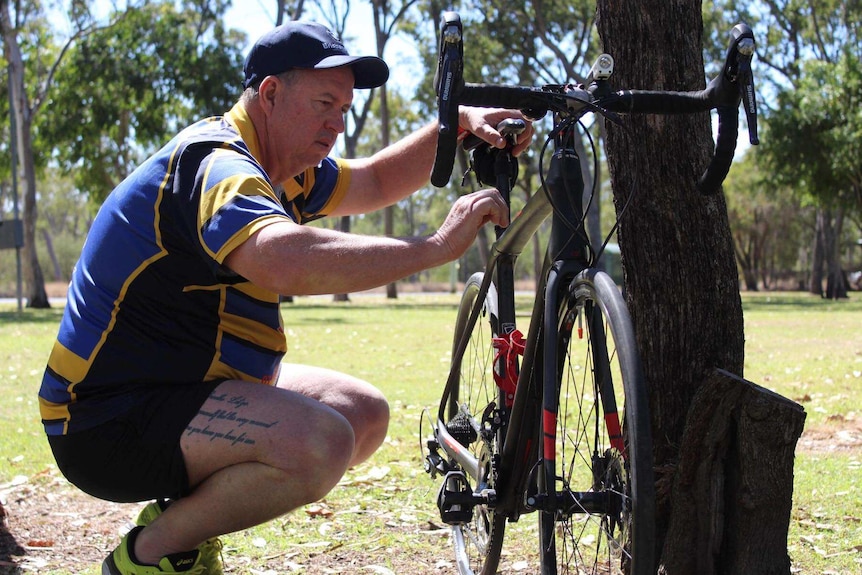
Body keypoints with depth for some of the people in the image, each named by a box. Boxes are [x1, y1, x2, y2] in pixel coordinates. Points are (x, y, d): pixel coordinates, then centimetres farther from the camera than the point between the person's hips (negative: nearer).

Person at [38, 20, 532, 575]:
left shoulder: (282, 169, 11)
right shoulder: (215, 165, -21)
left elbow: (373, 182, 23)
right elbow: (287, 258, -41)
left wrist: (456, 123, 7)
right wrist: (438, 245, -36)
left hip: (181, 388, 10)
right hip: (111, 423, -10)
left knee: (365, 412, 11)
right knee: (319, 442, -30)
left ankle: (183, 512, 12)